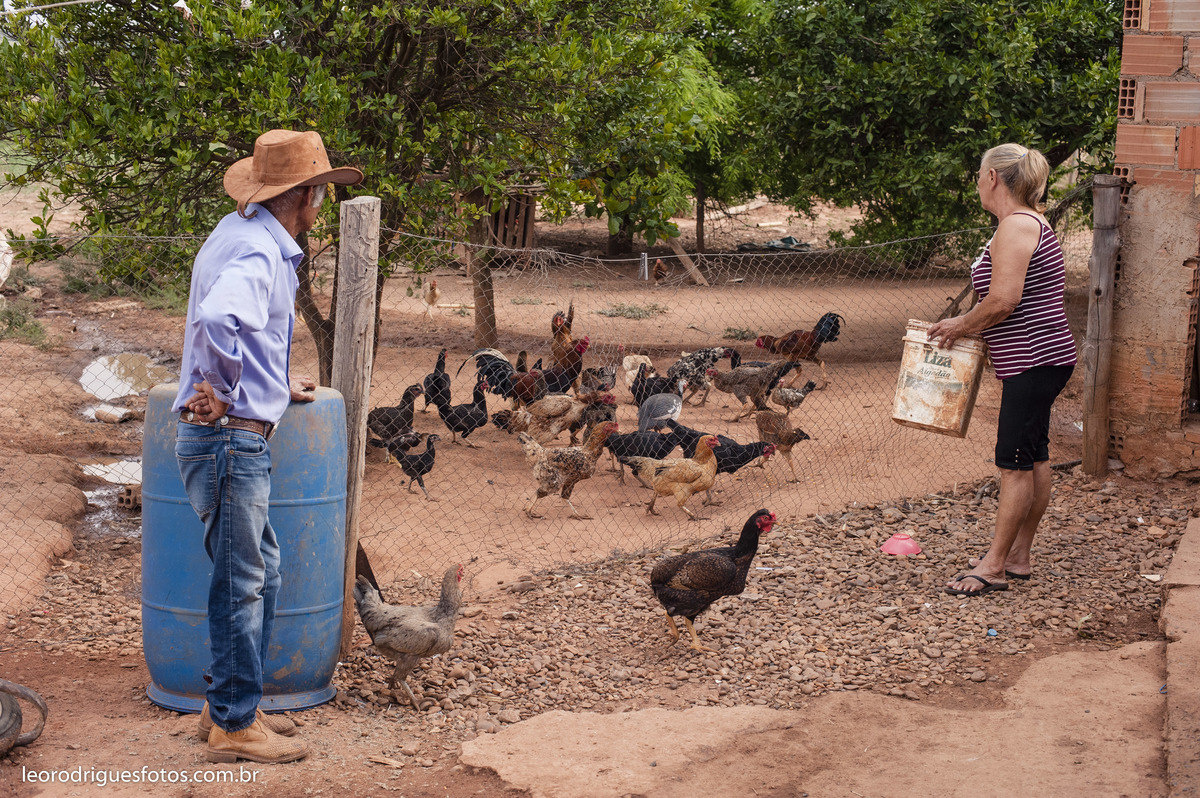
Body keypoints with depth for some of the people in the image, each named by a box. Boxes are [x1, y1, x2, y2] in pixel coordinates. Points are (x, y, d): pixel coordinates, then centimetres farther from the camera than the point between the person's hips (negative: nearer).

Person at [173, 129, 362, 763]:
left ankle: (228, 705, 27)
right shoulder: (258, 253, -19)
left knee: (261, 574, 18)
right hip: (231, 435, -10)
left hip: (231, 438, 10)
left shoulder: (240, 231, 14)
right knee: (241, 584, -1)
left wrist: (274, 384, 29)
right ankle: (234, 726, 9)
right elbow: (216, 319, -38)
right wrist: (222, 390, -24)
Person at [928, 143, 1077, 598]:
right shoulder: (1030, 224, 16)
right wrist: (968, 329, 13)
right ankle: (1017, 556, 22)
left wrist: (958, 327, -8)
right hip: (1039, 360, 11)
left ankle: (995, 567, -2)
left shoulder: (1016, 226, -16)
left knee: (1015, 462, -6)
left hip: (1034, 362, -11)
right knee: (1033, 458, 14)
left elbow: (1002, 302, -23)